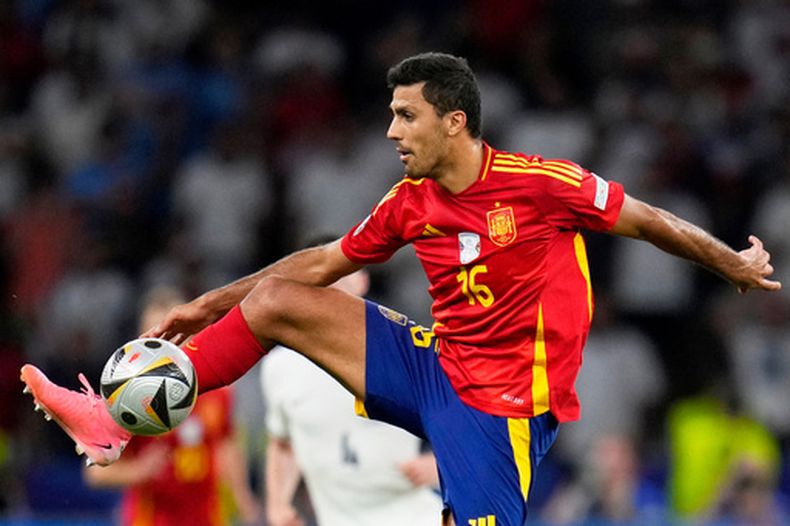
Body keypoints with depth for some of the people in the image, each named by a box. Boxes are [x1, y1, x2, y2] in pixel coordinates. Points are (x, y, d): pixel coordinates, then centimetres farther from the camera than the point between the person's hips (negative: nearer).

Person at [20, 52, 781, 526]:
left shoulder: (541, 183, -16)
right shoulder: (410, 204, 2)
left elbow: (646, 221, -5)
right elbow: (324, 262, 13)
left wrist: (733, 264, 4)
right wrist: (213, 304, 14)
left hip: (503, 403, -6)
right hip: (435, 369, 6)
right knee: (276, 302, -1)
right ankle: (120, 419, -2)